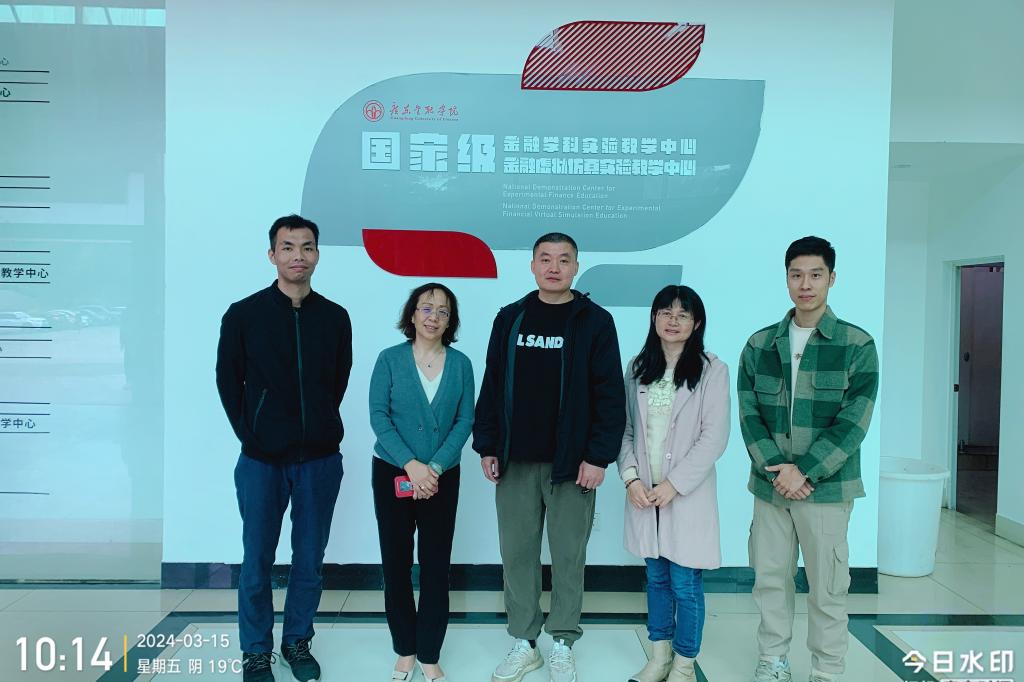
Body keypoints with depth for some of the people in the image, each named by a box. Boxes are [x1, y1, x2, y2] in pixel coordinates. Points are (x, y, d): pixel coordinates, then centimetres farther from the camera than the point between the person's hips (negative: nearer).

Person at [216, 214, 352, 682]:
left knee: (310, 561, 11)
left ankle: (297, 642, 30)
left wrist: (321, 429, 5)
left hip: (320, 459, 2)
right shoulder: (243, 315, -2)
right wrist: (251, 434, 0)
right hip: (262, 460, -1)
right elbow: (228, 381, 4)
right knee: (257, 562, 8)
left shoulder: (335, 317, 2)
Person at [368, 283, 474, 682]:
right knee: (396, 563, 6)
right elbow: (378, 416, -8)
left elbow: (465, 420, -3)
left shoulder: (460, 364, 1)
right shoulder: (389, 359, -3)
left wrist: (435, 467, -14)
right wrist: (411, 464, -18)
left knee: (436, 566, 3)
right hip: (392, 473, 0)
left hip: (443, 477, 1)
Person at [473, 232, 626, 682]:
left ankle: (561, 644, 24)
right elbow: (492, 387, 9)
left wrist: (598, 457, -11)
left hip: (572, 463, -2)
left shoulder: (595, 321, -2)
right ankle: (524, 642, 25)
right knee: (517, 553, 10)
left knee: (568, 555, 8)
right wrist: (487, 447, 4)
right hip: (514, 462, 3)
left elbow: (610, 395, -5)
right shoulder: (510, 319, 6)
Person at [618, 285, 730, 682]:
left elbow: (714, 438, -11)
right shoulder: (637, 368, 7)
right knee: (656, 578, 15)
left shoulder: (712, 371, -6)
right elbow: (625, 429, 6)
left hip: (687, 494, -4)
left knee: (685, 584, 3)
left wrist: (673, 484, -14)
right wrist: (631, 478, -7)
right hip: (644, 493, 4)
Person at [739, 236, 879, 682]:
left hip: (826, 486, -3)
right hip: (769, 483, 3)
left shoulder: (857, 345, -4)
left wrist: (805, 473, -15)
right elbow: (748, 414, 1)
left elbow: (853, 421, -9)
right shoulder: (759, 345, 5)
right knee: (769, 578, 12)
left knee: (827, 587, 6)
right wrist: (775, 468, -12)